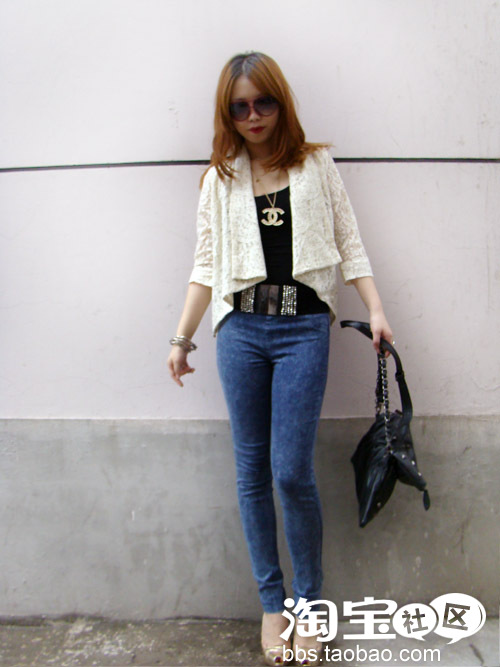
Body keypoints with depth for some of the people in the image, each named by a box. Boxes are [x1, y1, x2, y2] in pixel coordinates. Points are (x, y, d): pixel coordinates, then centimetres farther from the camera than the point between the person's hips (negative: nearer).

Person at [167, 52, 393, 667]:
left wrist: (376, 310, -4)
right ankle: (271, 602, 21)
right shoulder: (220, 178, 13)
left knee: (292, 471, -7)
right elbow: (206, 264, 13)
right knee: (252, 470, 6)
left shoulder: (315, 165, 10)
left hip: (302, 325, -2)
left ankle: (308, 604, 14)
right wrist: (182, 337, 10)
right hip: (240, 327, 2)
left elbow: (348, 243, 7)